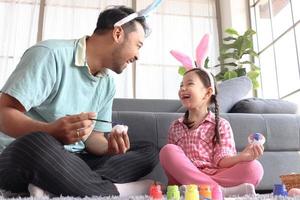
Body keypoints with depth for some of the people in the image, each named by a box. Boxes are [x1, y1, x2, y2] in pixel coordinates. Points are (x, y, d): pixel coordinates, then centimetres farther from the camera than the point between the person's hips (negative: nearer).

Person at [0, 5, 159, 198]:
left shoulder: (108, 83, 8)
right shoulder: (51, 54, -14)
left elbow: (93, 137, 8)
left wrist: (109, 147, -15)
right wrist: (52, 131, -35)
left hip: (73, 161, 7)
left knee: (149, 151, -3)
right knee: (36, 144, -40)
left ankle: (57, 186, -21)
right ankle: (116, 190, -20)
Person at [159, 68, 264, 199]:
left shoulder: (221, 125, 6)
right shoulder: (175, 127, 14)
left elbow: (222, 160, -6)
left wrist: (242, 156, -27)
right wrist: (171, 186, -3)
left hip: (215, 177, -1)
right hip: (184, 178, 2)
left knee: (254, 168, -22)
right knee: (167, 151, -25)